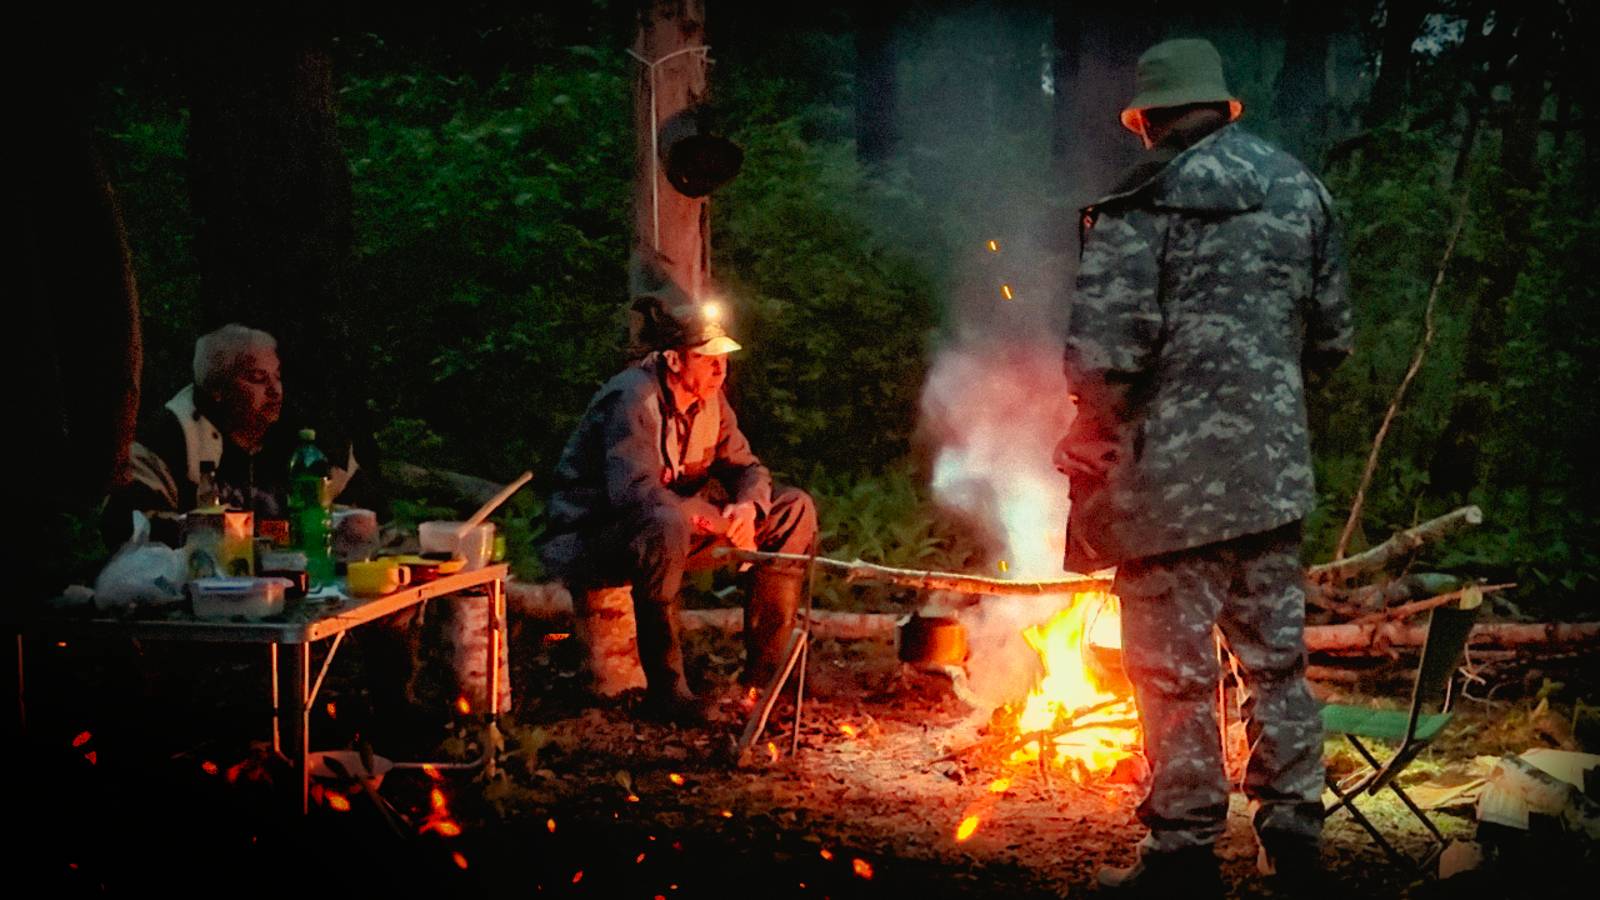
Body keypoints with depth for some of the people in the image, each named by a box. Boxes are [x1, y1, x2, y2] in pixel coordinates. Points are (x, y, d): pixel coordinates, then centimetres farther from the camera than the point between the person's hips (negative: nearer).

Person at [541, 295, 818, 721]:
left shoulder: (709, 399, 3)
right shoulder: (632, 399, -23)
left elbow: (746, 468, 7)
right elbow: (634, 490, -34)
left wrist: (747, 507, -17)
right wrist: (720, 523, -32)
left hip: (671, 531, 9)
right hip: (588, 541, -9)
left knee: (794, 508, 1)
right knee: (666, 525, -43)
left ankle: (762, 669, 2)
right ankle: (664, 686, -30)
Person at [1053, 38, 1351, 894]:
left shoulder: (1143, 204, -11)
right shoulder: (1300, 189, 9)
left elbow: (1104, 350, -19)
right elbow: (1331, 336, 13)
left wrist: (1093, 439, -5)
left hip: (1173, 475, -6)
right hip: (1272, 470, 6)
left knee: (1175, 665, 2)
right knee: (1277, 654, 16)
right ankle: (1292, 826, 24)